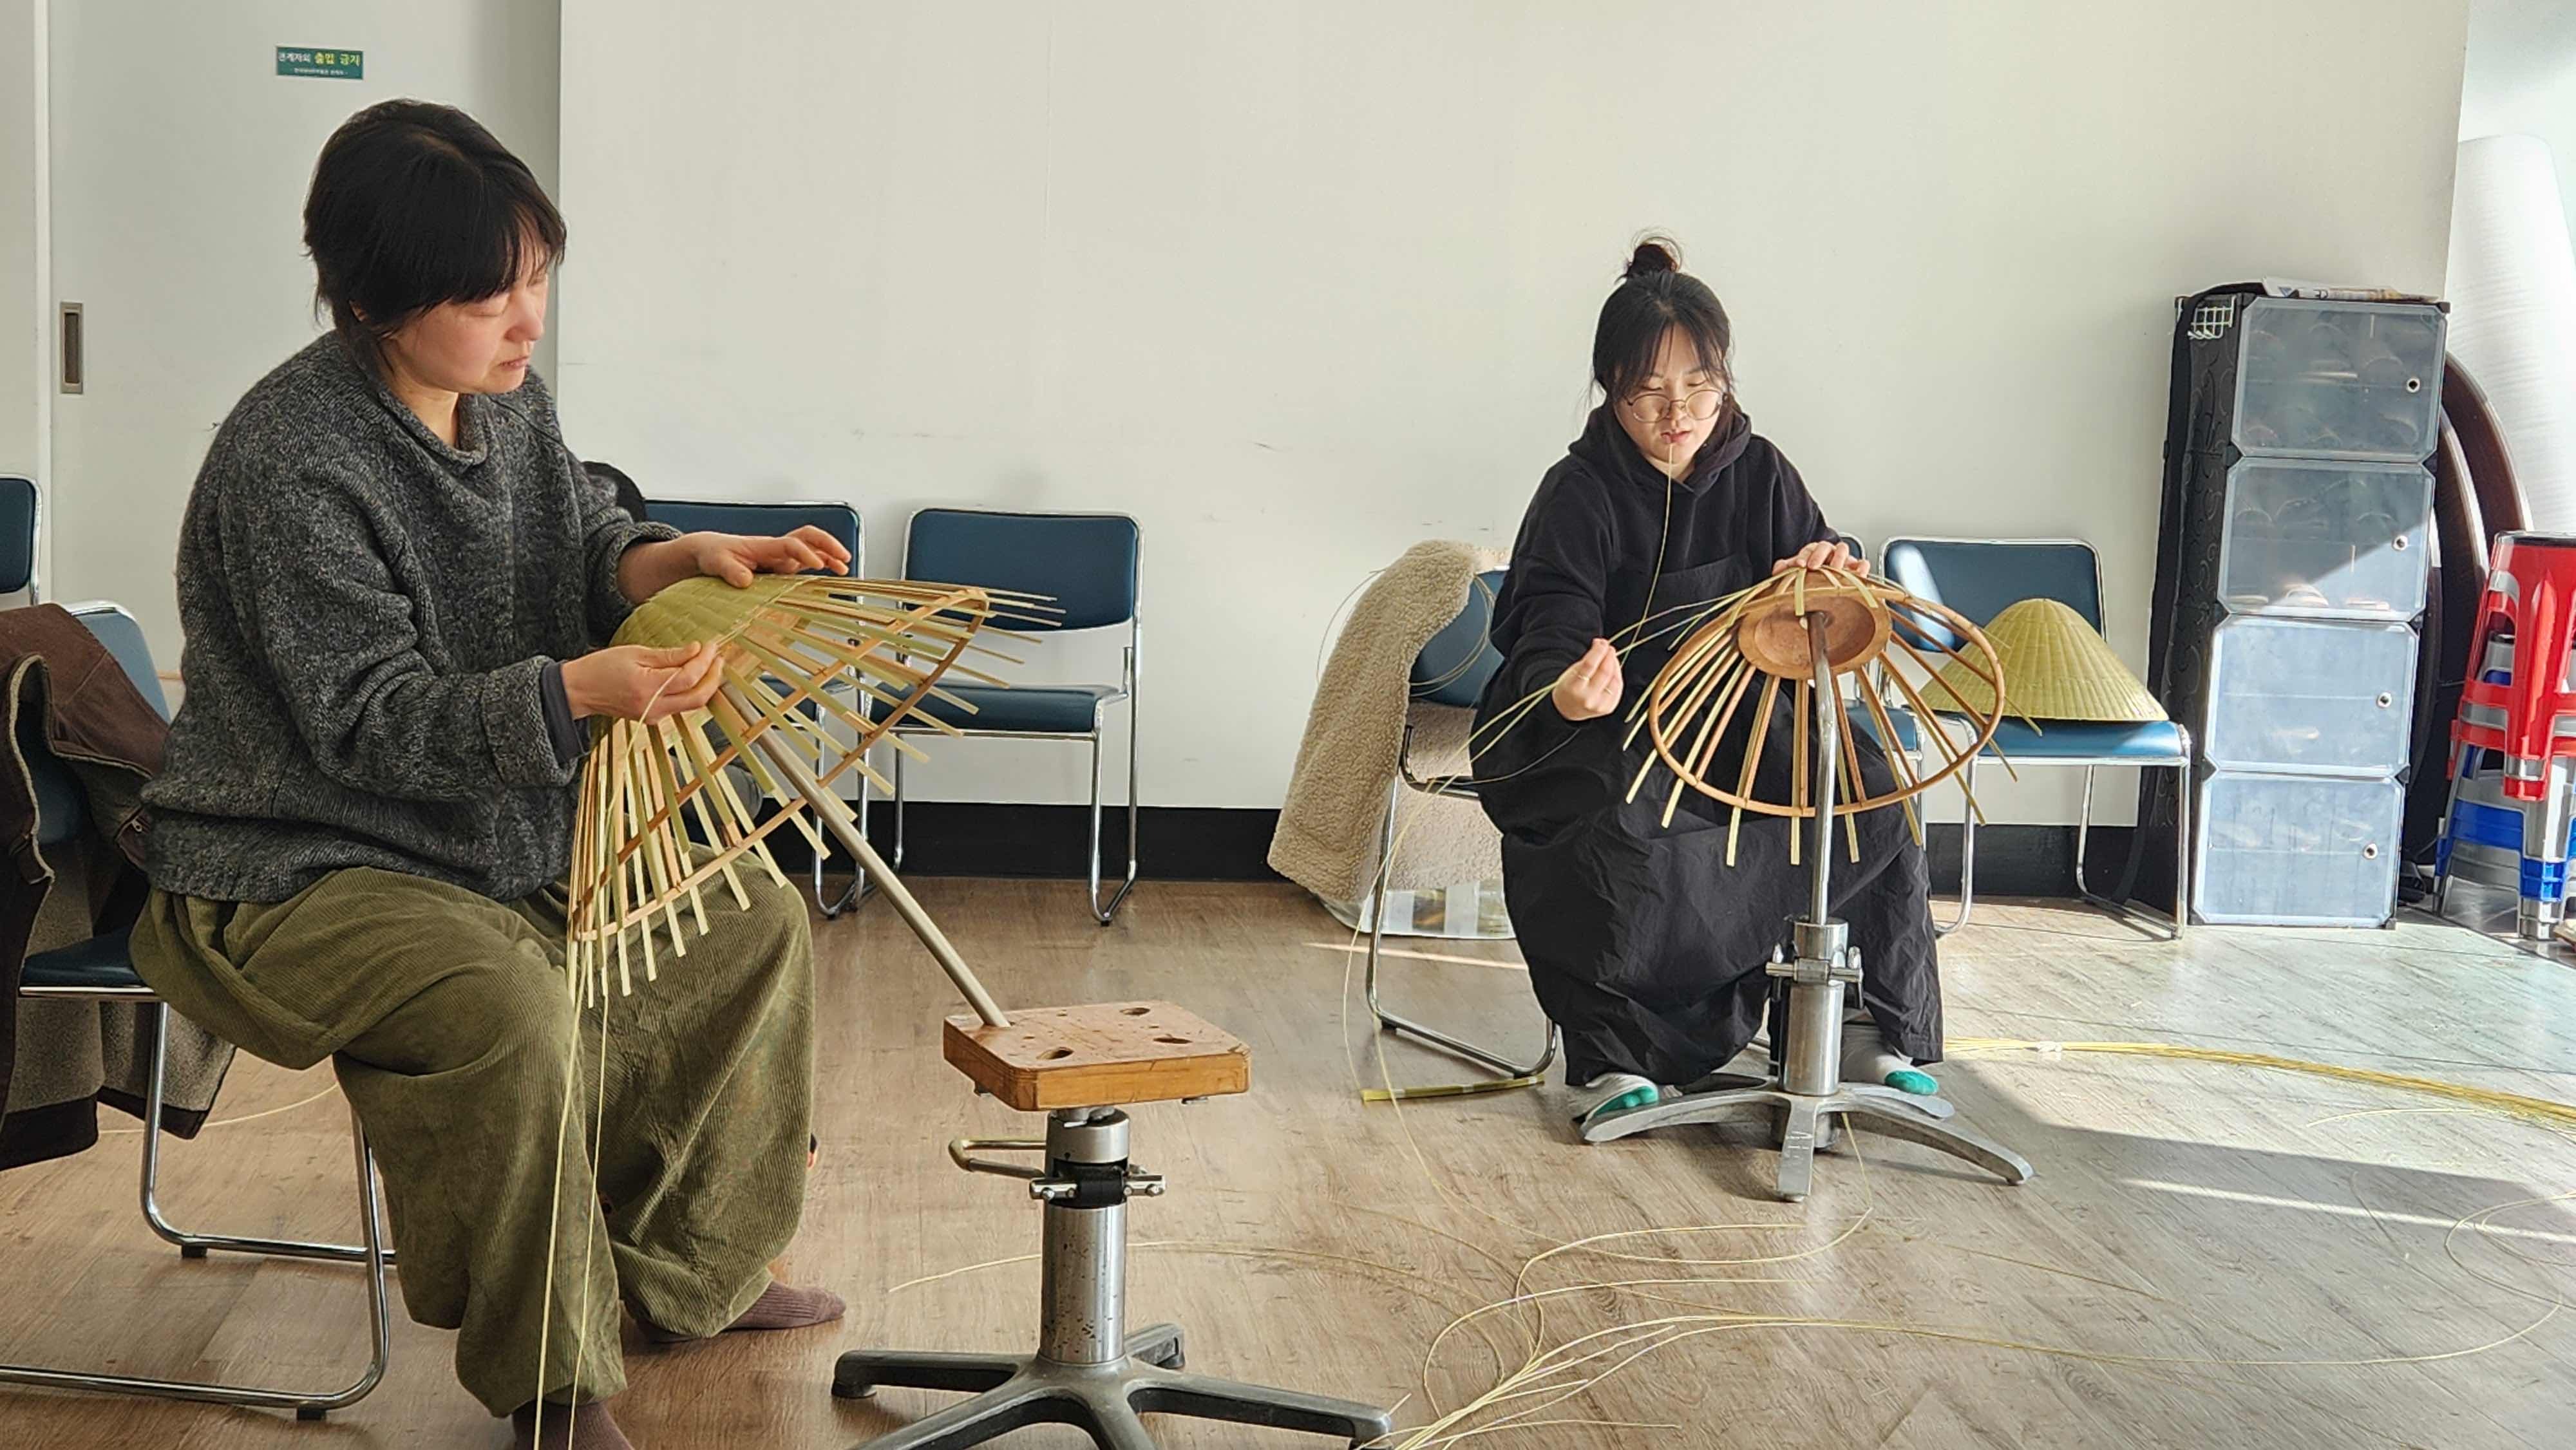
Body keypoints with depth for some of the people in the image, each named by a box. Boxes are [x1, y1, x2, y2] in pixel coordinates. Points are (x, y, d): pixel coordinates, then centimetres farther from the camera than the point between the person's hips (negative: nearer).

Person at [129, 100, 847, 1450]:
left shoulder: (503, 391, 1)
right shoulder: (292, 463, -24)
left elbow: (583, 531, 15)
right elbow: (371, 724, -25)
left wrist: (679, 558, -8)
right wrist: (574, 693, -38)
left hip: (504, 841, 9)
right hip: (295, 873, -9)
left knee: (759, 922, 8)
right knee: (510, 1014, -36)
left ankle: (682, 1271, 22)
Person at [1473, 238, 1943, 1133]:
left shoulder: (1756, 471, 5)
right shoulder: (1580, 492, -9)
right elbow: (1549, 636, -21)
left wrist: (1835, 572, -22)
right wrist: (1565, 691, -46)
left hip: (1731, 716, 5)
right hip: (1598, 727, -4)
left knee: (1871, 792, -18)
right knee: (1620, 825, -37)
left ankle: (1879, 1030, -5)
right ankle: (1612, 1053, -22)